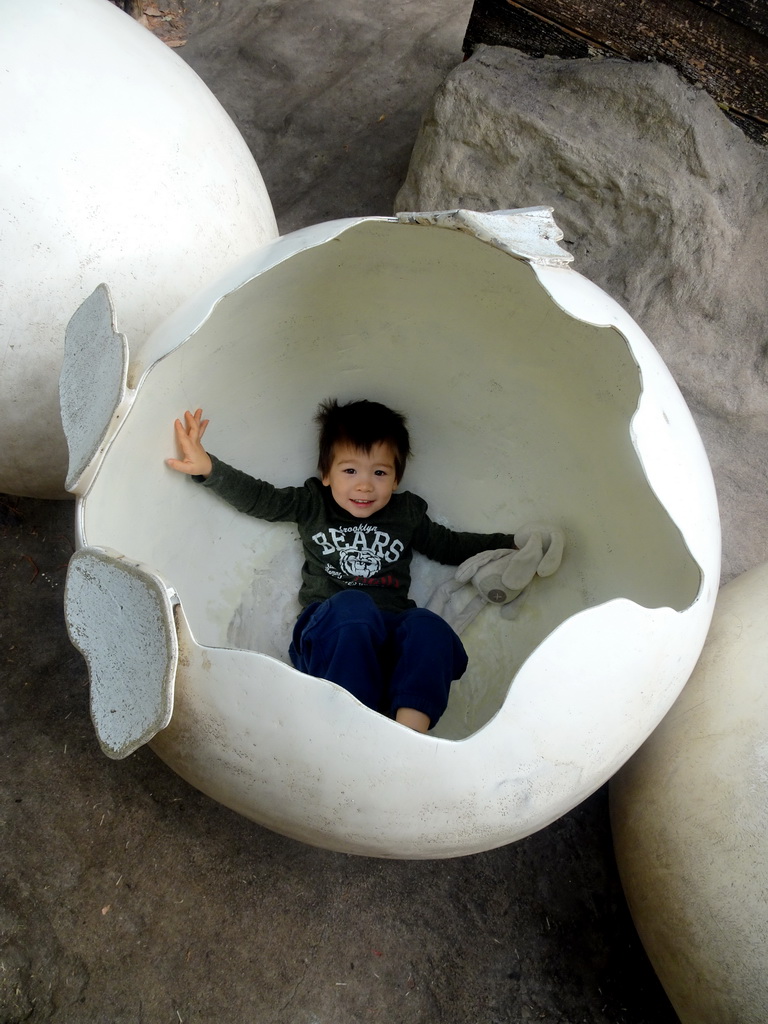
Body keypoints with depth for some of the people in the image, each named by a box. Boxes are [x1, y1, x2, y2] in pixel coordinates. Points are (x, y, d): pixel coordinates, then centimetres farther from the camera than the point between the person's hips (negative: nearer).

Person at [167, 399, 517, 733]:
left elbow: (452, 546, 30)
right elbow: (257, 497, 8)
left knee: (428, 626, -32)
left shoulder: (406, 513, 21)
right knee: (353, 605, -37)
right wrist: (207, 467, -7)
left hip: (391, 634, 2)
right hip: (329, 631, -2)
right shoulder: (312, 505, 16)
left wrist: (511, 544, 26)